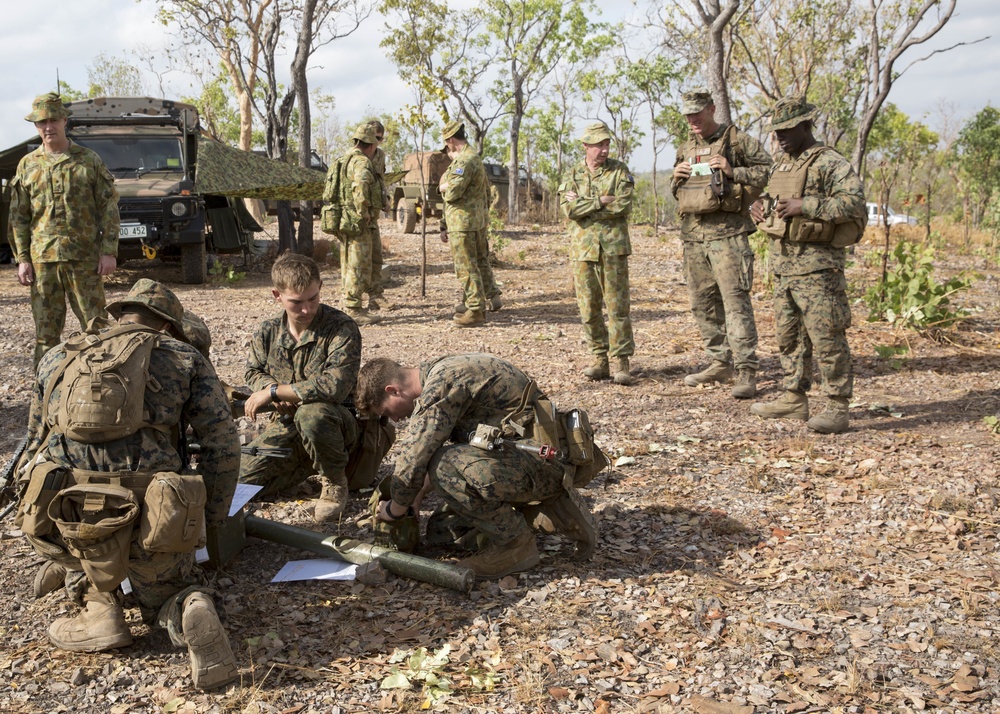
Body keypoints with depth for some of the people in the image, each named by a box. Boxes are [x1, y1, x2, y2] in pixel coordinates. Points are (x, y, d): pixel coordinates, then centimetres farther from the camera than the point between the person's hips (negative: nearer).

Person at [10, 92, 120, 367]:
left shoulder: (89, 160, 4)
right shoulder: (28, 165, 10)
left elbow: (109, 208, 2)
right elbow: (18, 217, 10)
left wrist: (109, 251, -6)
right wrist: (22, 259, 1)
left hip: (85, 257, -2)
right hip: (43, 259, 2)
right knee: (46, 331, 5)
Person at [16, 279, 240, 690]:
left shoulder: (56, 358, 22)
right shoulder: (184, 359, 15)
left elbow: (36, 447, 31)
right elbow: (223, 445, 9)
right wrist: (208, 522, 21)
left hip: (67, 520, 1)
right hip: (153, 526, -1)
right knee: (168, 592, 28)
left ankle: (98, 607, 13)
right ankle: (191, 611, -7)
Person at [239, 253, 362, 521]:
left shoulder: (341, 328, -19)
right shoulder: (268, 331, -1)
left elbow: (335, 386, -31)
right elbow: (254, 372, 16)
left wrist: (272, 391, -23)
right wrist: (279, 395, -10)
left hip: (338, 423, -5)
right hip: (287, 423, 6)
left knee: (312, 413, -40)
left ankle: (335, 481, -12)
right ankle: (312, 463, 16)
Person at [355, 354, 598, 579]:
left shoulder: (441, 384, -17)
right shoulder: (444, 371, 15)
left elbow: (413, 459, -17)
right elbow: (447, 446, 29)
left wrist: (394, 510, 0)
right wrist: (419, 493, 21)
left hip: (546, 458, -10)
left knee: (447, 469, -26)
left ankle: (515, 544, -8)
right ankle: (553, 504, 14)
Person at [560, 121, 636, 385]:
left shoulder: (619, 171, 4)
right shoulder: (573, 175, 9)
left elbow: (623, 207, -10)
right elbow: (569, 209, -7)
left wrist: (584, 205, -9)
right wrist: (601, 200, -13)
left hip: (613, 248, -2)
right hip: (583, 249, 2)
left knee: (618, 306, -3)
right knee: (589, 309, 4)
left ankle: (621, 362, 2)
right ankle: (600, 360, 15)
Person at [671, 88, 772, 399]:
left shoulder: (738, 140, -1)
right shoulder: (685, 149, 18)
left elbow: (769, 171, -5)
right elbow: (676, 192, 26)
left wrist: (733, 172, -16)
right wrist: (676, 179, 4)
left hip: (727, 233, -7)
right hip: (692, 234, 7)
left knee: (735, 301, -11)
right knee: (703, 303, 10)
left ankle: (747, 371, -10)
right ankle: (720, 363, 22)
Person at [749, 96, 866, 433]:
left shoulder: (830, 163, -11)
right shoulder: (780, 163, 16)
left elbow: (854, 202, -22)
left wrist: (804, 205, -25)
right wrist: (760, 208, 8)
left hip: (817, 265, -9)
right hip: (783, 263, 9)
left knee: (826, 337, -7)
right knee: (789, 335, 14)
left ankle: (838, 407, -1)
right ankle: (794, 397, 24)